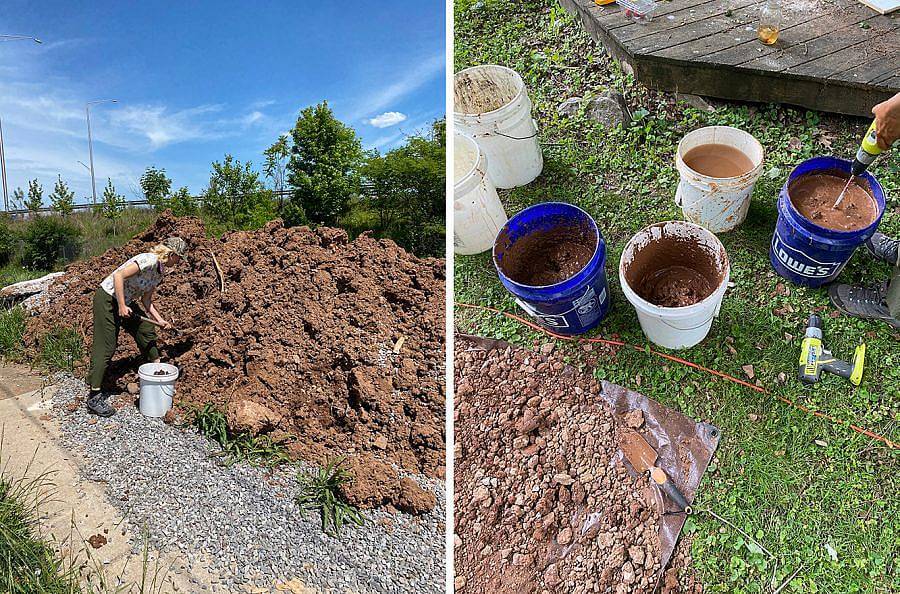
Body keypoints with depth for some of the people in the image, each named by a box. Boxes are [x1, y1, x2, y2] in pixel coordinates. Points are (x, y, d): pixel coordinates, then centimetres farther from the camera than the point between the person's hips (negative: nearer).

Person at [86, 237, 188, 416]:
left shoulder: (160, 271, 7)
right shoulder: (149, 260, -22)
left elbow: (146, 300, 11)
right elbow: (119, 275, -29)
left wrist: (160, 320, 1)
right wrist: (121, 306, -27)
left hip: (125, 302, 9)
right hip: (107, 298, -9)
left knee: (146, 329, 15)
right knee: (106, 347, -9)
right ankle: (94, 397, -6)